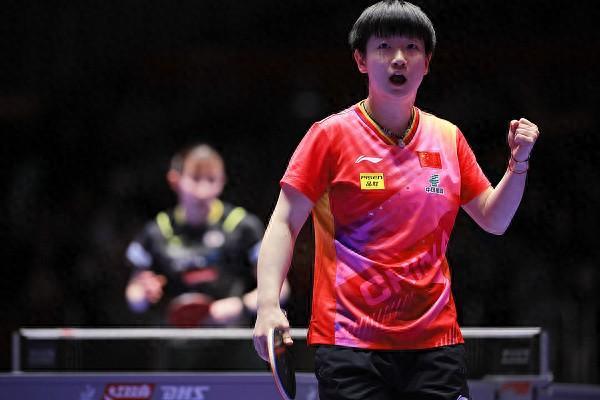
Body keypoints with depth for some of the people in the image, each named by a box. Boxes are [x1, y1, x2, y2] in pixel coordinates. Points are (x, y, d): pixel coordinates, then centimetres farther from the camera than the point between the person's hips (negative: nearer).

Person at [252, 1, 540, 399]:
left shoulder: (449, 138, 10)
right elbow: (284, 224, -3)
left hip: (435, 340, 4)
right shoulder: (331, 135, -2)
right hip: (349, 344, -3)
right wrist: (269, 305, -15)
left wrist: (518, 163, 1)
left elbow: (494, 220, 18)